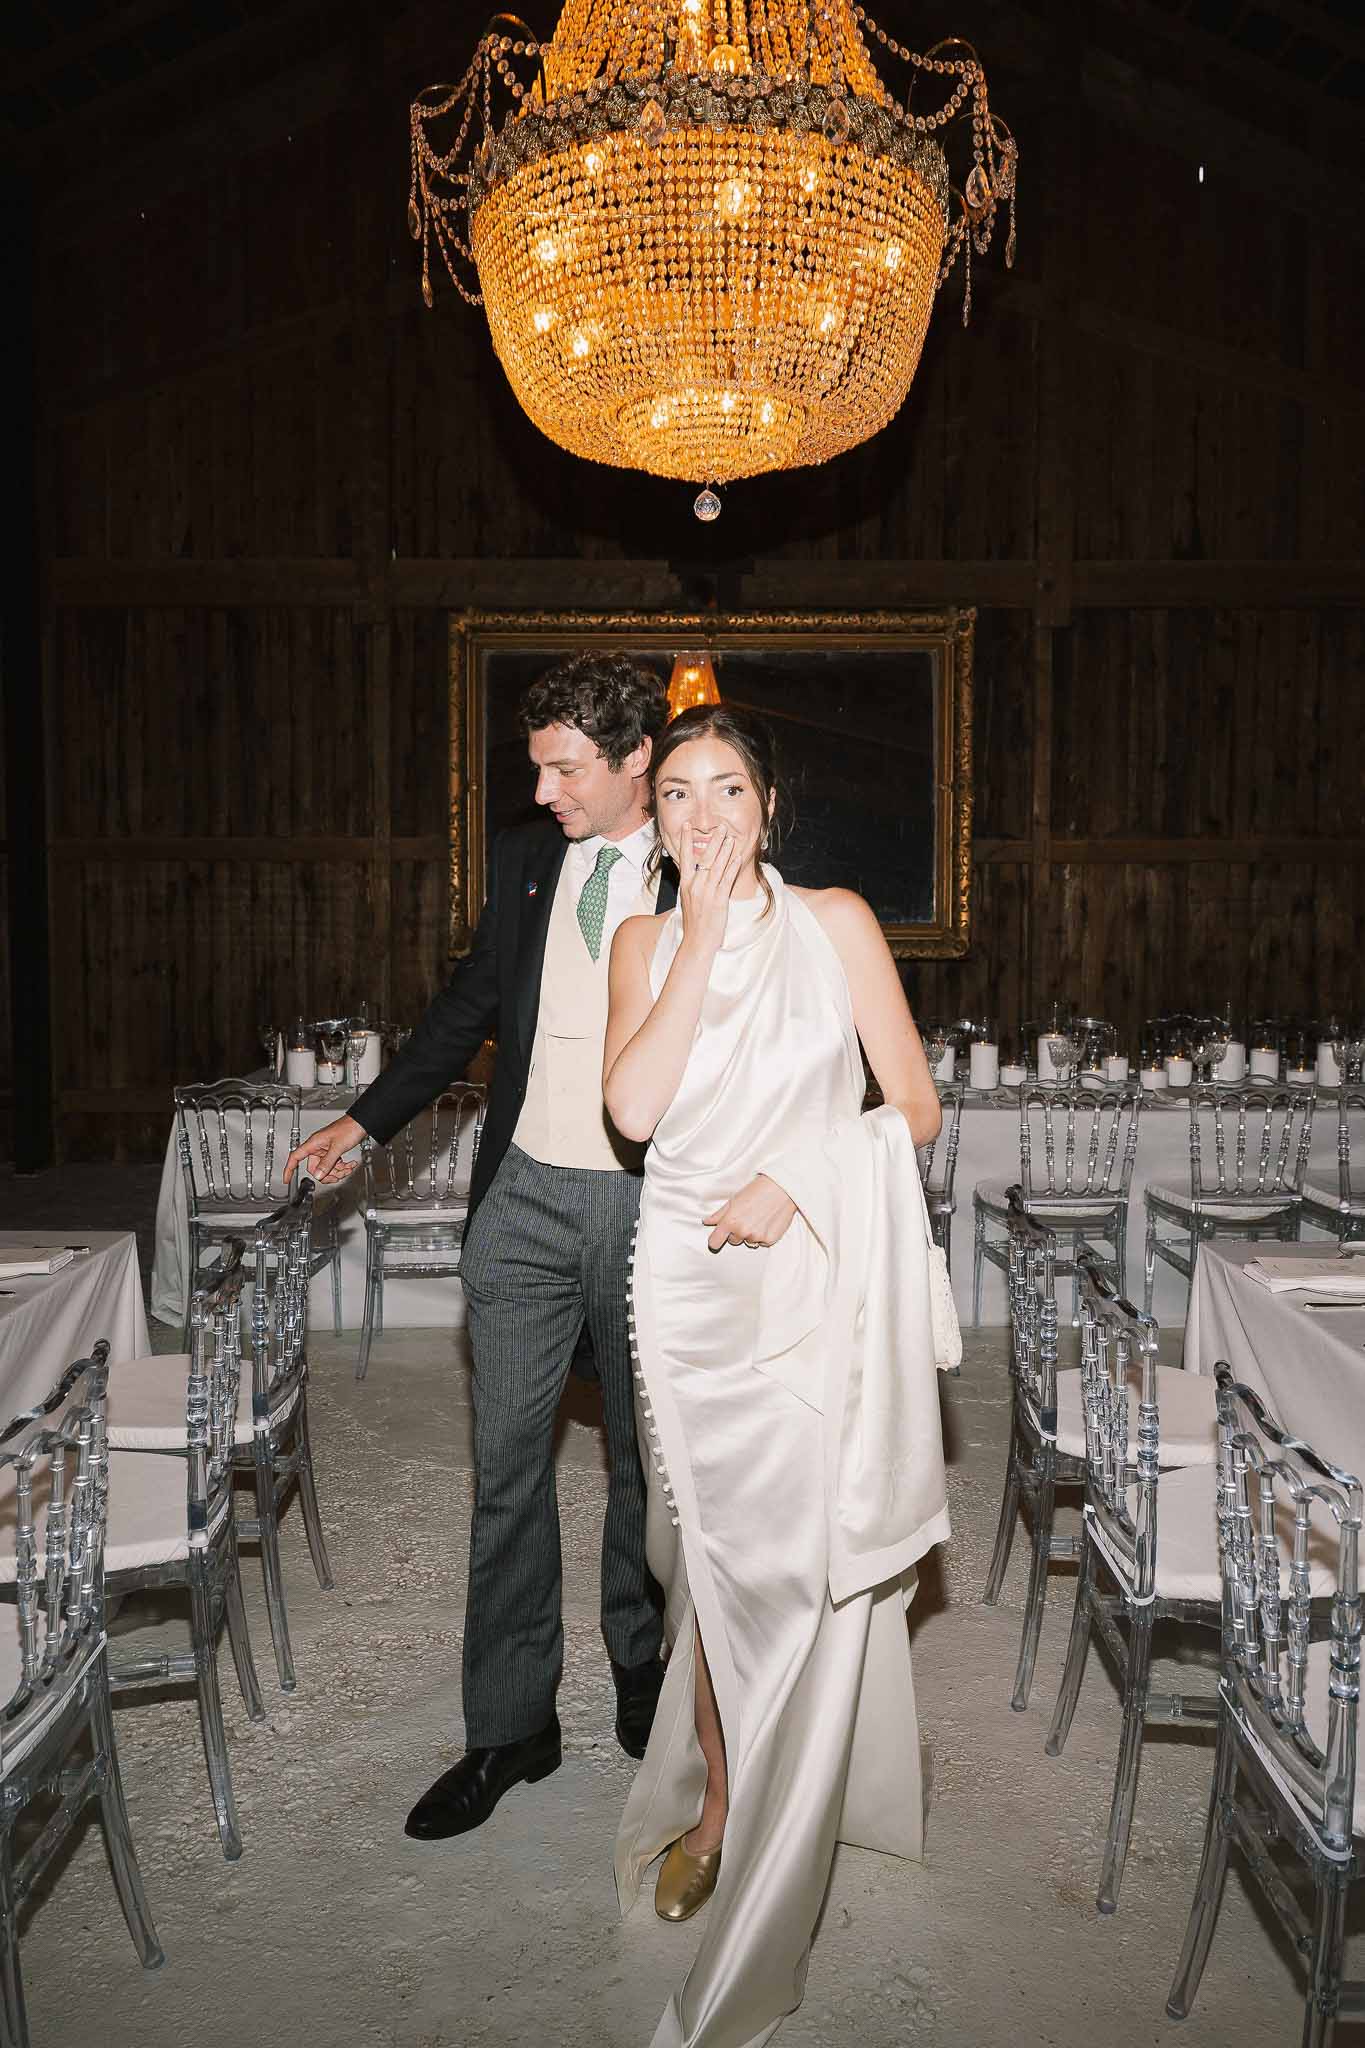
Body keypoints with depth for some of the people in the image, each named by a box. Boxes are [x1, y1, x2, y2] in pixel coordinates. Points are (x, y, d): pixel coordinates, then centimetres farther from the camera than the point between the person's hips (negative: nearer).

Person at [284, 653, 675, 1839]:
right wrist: (367, 1122, 10)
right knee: (508, 1463, 5)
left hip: (647, 1206, -2)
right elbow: (474, 1002, 14)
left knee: (646, 1458, 14)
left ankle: (642, 1668, 36)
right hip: (526, 1197, 3)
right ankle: (510, 1728, 19)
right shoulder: (526, 859, 7)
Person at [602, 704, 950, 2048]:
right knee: (717, 1553, 12)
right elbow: (631, 1107, -12)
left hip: (816, 1278, -1)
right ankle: (716, 1796, 34)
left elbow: (915, 1107, -2)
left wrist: (797, 1178, -15)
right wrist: (704, 937, -13)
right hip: (688, 1281, 2)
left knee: (810, 1558, 2)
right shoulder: (645, 943, 5)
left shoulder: (836, 921, -1)